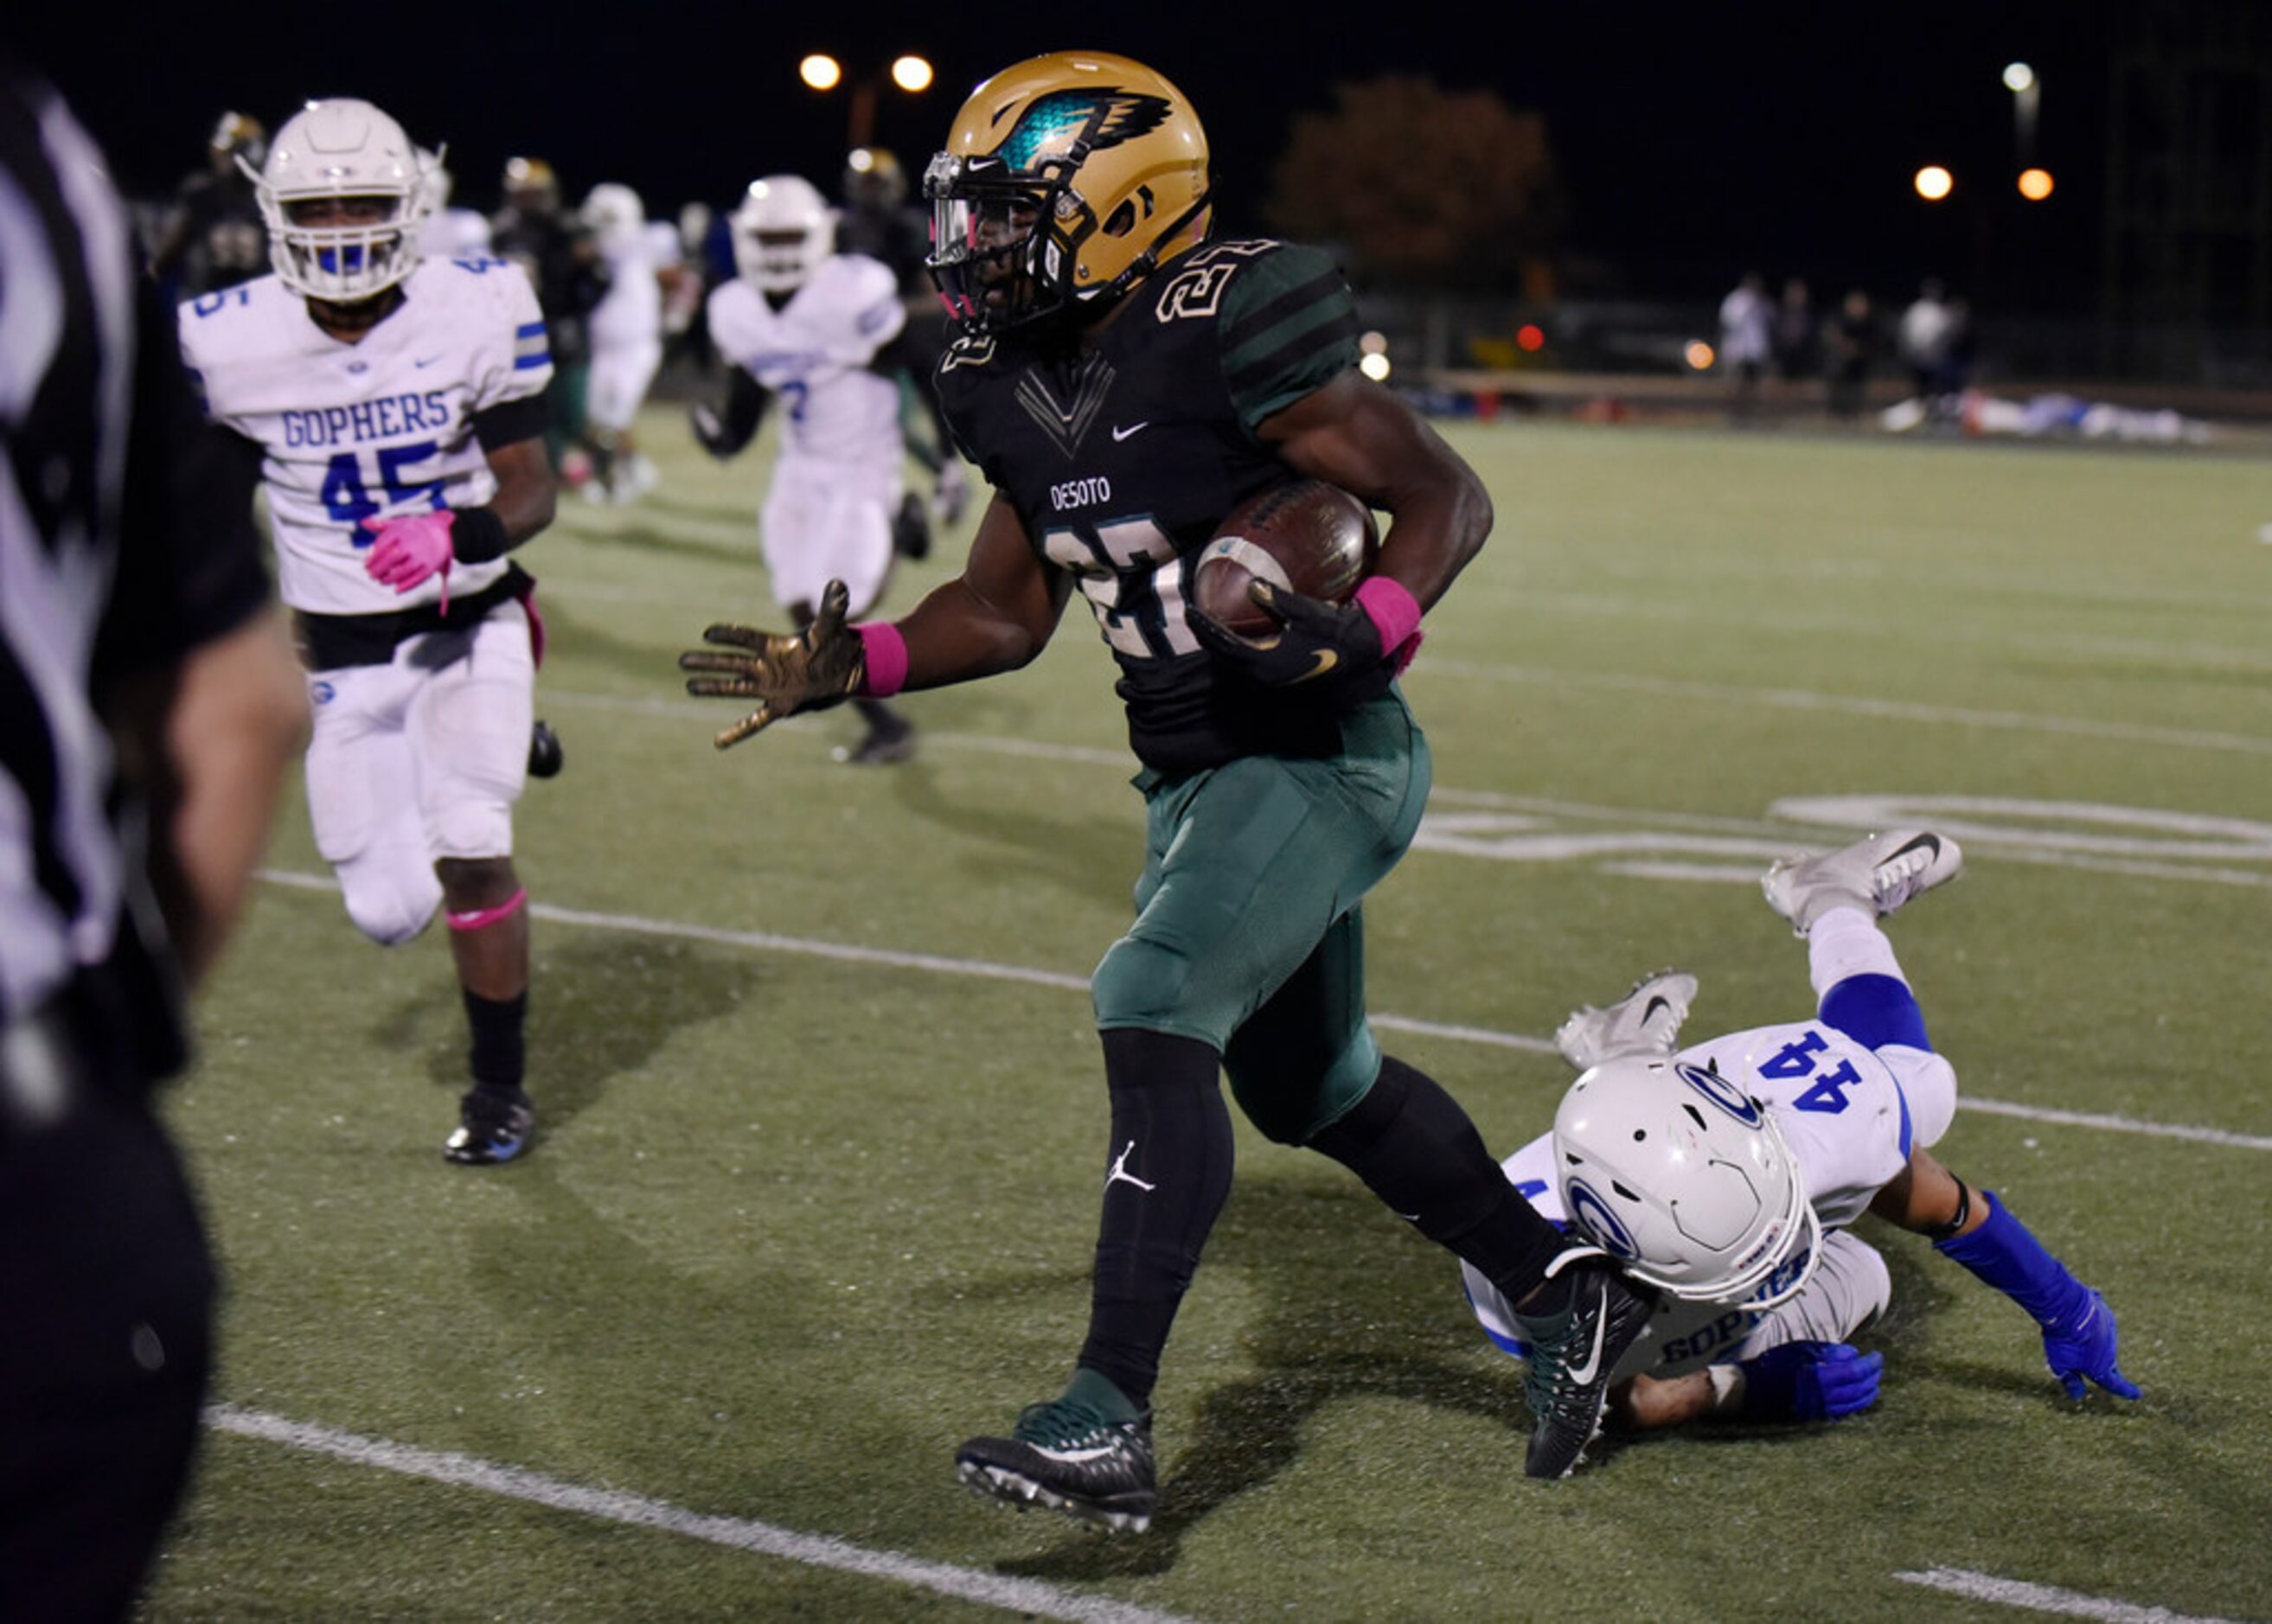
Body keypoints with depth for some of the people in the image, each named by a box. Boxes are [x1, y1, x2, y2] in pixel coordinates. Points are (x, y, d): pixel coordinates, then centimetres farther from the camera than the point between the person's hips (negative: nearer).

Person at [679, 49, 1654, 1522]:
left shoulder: (1228, 338, -20)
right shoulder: (1015, 388, 4)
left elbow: (1447, 498, -14)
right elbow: (1006, 613, 15)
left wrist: (1365, 636, -31)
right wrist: (847, 668, 0)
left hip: (1321, 757, -9)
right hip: (1195, 777, 9)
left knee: (1156, 1016, -24)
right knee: (1308, 1084, 20)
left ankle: (1108, 1425, -26)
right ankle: (1568, 1293, 39)